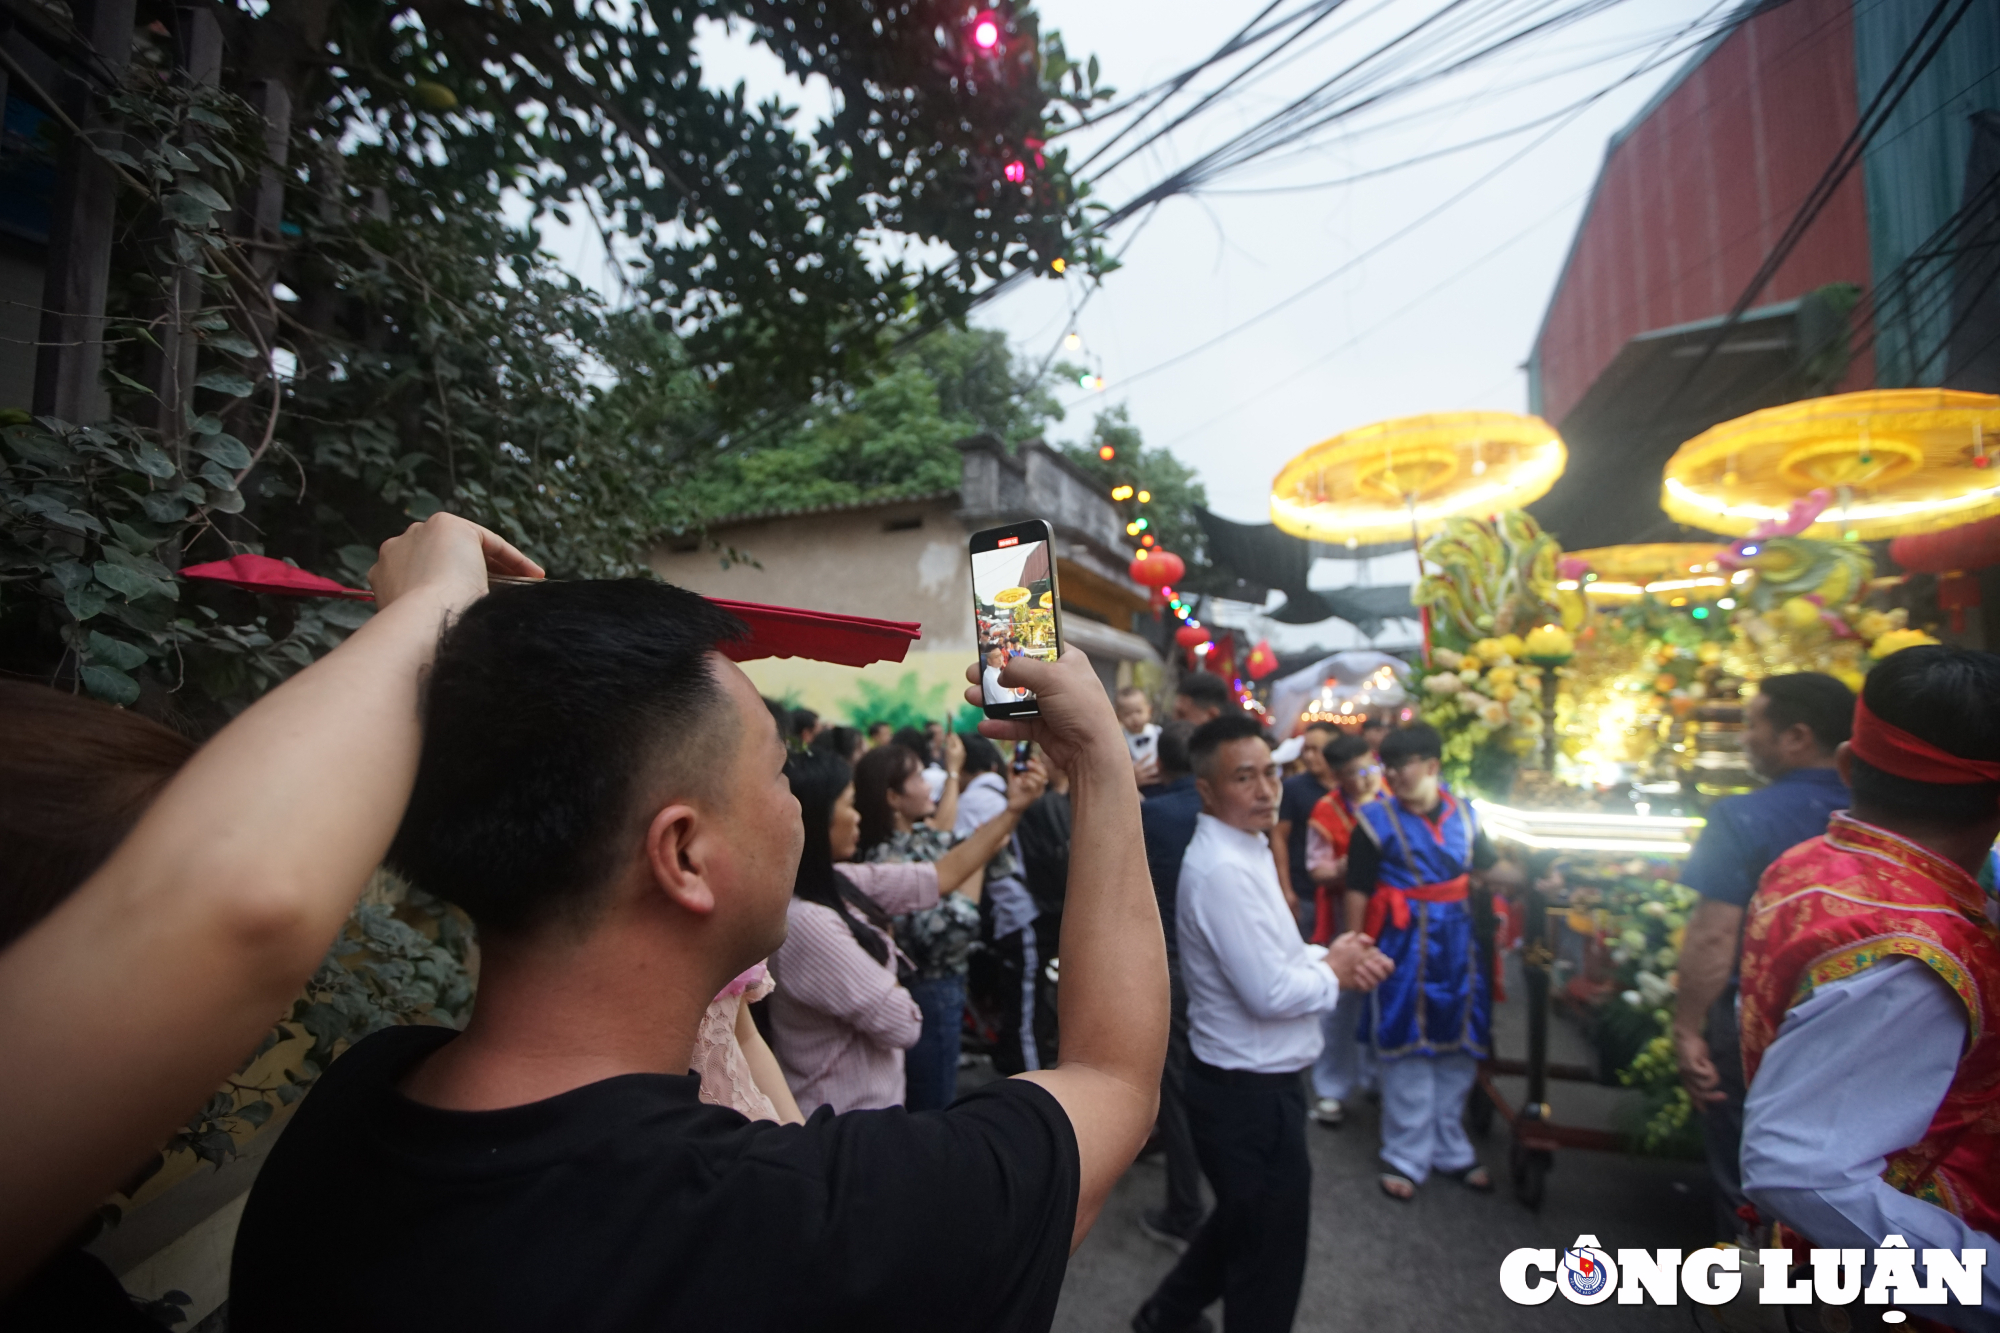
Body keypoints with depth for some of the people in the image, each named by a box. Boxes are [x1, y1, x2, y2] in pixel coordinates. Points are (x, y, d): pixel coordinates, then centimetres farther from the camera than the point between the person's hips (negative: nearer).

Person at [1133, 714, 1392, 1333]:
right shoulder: (1224, 869, -28)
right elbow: (1269, 993, -28)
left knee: (1242, 1224, 30)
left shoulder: (1245, 852, 5)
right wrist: (1333, 972, -11)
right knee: (1269, 1257, 13)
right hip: (1252, 1093, -10)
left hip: (1247, 1084, 10)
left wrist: (1328, 954, -5)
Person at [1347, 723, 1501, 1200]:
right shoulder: (1376, 819, -8)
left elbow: (1489, 868, 18)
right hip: (1402, 946, -4)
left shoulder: (1462, 814, 3)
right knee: (1406, 1049, 4)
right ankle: (1406, 1156, 19)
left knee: (1457, 1046, 15)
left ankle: (1451, 1150, 33)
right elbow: (1358, 891, -8)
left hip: (1458, 945, 4)